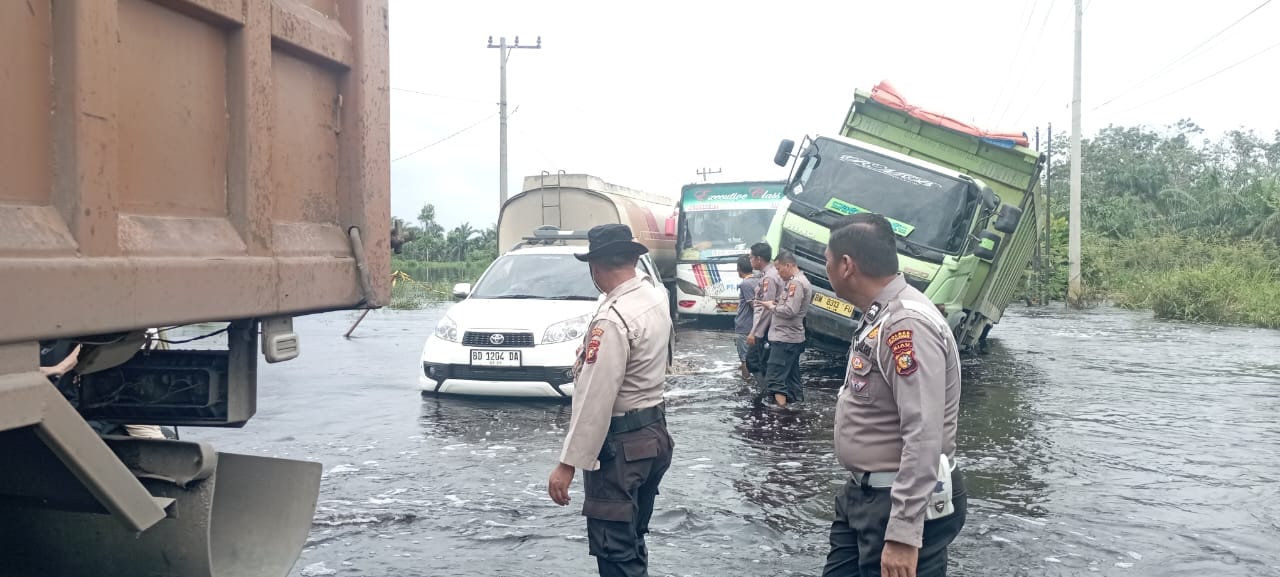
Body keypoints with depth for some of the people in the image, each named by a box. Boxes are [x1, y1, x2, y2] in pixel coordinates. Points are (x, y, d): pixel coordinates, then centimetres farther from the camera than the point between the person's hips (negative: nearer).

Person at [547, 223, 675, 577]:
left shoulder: (612, 320, -23)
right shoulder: (656, 299, 6)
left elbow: (596, 399, -26)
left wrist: (568, 464, -22)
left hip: (622, 444, -10)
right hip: (654, 432, 10)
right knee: (632, 541, 20)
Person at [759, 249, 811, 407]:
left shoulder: (796, 283, -16)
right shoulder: (797, 281, 17)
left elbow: (790, 310, -23)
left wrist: (772, 306, -10)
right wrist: (776, 304, 4)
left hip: (784, 339, -11)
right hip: (791, 338, 11)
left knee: (775, 378, -11)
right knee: (792, 377, 14)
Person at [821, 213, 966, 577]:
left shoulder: (907, 325, -22)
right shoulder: (879, 318, 11)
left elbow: (924, 437, -28)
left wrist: (903, 534, -29)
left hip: (903, 505, -10)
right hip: (863, 496, 10)